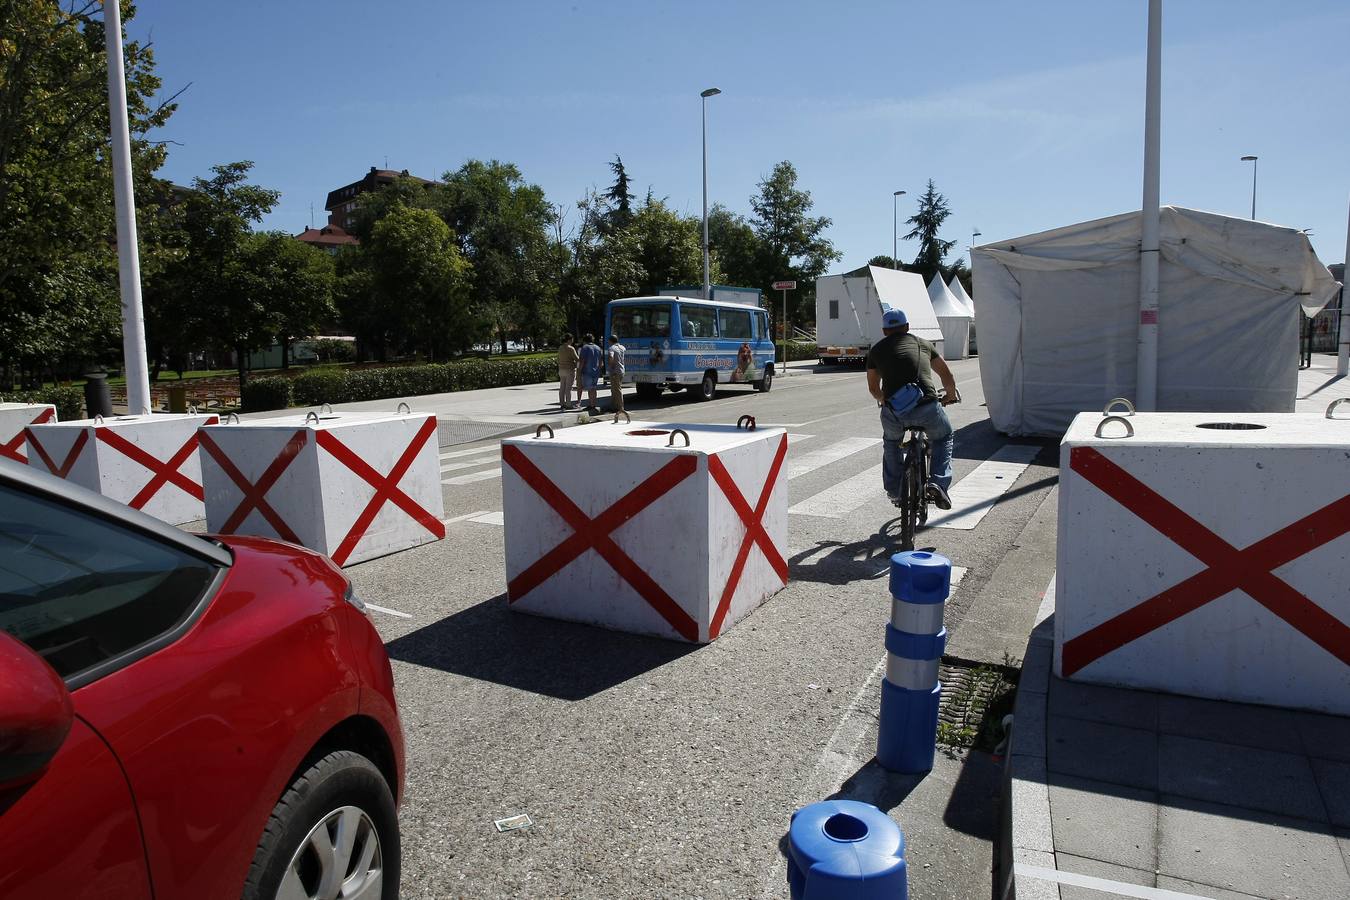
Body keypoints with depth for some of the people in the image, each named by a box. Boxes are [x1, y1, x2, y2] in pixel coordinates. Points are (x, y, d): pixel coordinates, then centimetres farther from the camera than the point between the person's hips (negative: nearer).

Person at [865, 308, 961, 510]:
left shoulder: (876, 350, 19)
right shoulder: (923, 343, 20)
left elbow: (873, 389, 29)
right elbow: (946, 375, 29)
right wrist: (951, 394, 49)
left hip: (893, 412, 1)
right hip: (927, 407, 0)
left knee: (891, 443, 33)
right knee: (944, 439, 29)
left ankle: (895, 492, 32)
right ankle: (938, 483, 11)